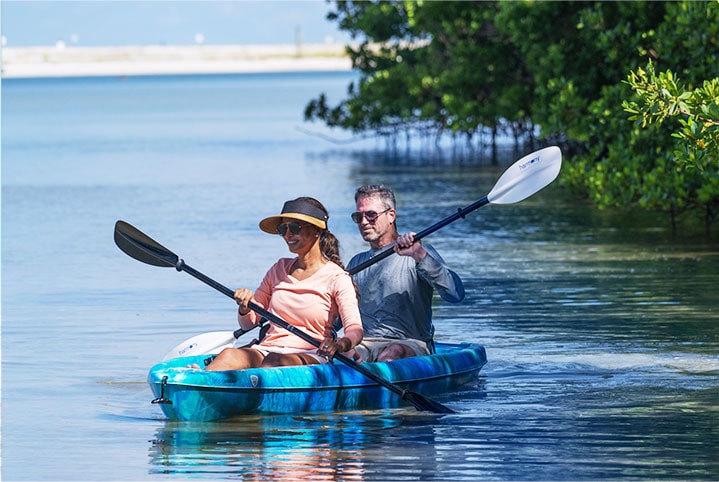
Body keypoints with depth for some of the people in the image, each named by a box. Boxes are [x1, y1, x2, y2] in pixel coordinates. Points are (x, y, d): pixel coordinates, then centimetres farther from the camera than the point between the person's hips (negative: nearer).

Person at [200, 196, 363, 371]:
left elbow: (355, 329, -9)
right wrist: (245, 306, -2)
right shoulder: (280, 268, 20)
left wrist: (340, 344, -33)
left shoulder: (336, 277, 3)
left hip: (309, 356, -4)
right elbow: (248, 323, 23)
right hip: (267, 349, 4)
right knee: (229, 355, -31)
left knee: (276, 362, -39)